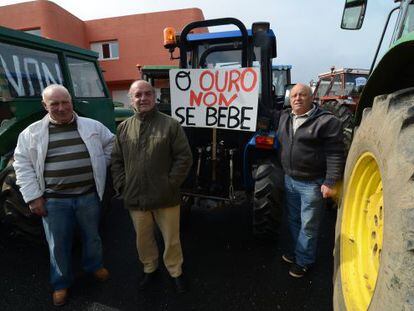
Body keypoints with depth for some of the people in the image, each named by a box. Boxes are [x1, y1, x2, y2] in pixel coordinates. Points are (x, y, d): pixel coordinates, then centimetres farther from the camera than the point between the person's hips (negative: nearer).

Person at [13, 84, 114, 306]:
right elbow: (22, 165, 0)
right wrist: (33, 196, -4)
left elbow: (111, 144, 13)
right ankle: (61, 283, 36)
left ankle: (94, 265, 46)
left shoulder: (92, 126, 0)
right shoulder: (32, 133, -2)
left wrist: (100, 164, 5)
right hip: (54, 200, -1)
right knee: (58, 244, 13)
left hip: (88, 196, 1)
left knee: (91, 235, 19)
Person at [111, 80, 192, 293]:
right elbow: (116, 160, 11)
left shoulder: (170, 124, -5)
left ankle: (175, 271, 38)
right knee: (143, 239, 20)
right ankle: (149, 268, 46)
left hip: (166, 197, -3)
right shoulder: (124, 128, 7)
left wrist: (171, 183, -11)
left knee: (171, 239, 13)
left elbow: (184, 157, -6)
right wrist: (121, 185, 1)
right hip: (135, 198, 3)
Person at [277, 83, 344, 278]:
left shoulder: (326, 121, -13)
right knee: (293, 220, 20)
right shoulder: (285, 118, 7)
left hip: (312, 183, -6)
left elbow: (335, 154, -15)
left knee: (308, 225, 7)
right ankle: (296, 250, 41)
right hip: (290, 180, 6)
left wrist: (330, 182, -17)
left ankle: (303, 261, 26)